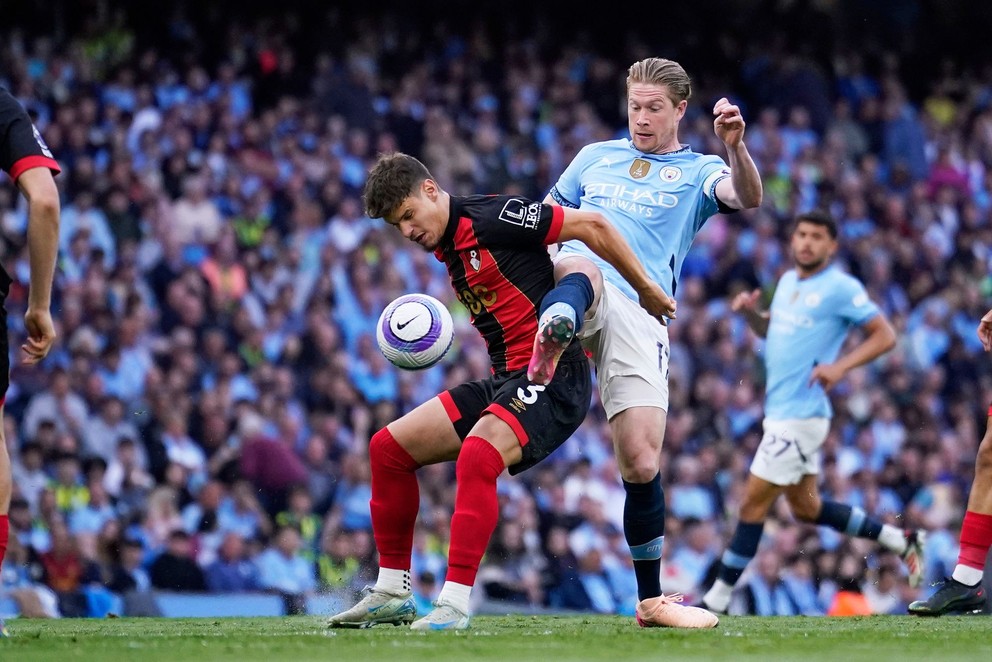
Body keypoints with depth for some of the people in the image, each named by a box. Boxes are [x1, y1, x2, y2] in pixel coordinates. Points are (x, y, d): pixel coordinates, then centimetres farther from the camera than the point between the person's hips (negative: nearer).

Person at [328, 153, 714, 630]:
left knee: (477, 455, -34)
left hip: (553, 376, -10)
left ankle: (454, 604, -33)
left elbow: (591, 226, -13)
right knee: (389, 446, 5)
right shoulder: (447, 248, 14)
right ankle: (392, 594, 11)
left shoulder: (491, 218, -14)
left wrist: (647, 291, -9)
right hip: (503, 379, 10)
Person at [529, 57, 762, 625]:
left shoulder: (698, 172, 17)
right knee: (583, 269, -40)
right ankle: (556, 328, -77)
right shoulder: (595, 158, 27)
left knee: (643, 465, -10)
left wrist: (735, 146, -26)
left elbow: (747, 198, -5)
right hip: (583, 292, 1)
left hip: (642, 317, -1)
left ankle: (650, 599, 4)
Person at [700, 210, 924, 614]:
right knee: (806, 508, 16)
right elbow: (771, 330, 27)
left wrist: (840, 367, -22)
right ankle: (901, 541, 27)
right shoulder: (788, 281, 13)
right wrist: (750, 311, 6)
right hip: (779, 410, 9)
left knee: (753, 503, -7)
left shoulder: (841, 288, -11)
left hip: (800, 413, -9)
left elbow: (885, 335, -10)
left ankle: (717, 600, -1)